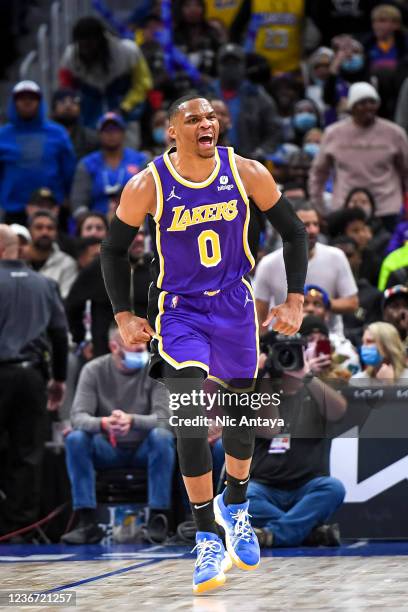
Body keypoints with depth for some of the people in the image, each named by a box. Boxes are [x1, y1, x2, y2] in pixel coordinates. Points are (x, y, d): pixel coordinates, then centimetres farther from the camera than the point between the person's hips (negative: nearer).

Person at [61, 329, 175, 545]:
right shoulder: (94, 371, -7)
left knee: (162, 436, -33)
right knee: (75, 439, -28)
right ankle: (87, 522, -25)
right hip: (107, 450, 1)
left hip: (144, 448, -1)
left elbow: (163, 418, -20)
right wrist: (103, 423, -41)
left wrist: (132, 420, -43)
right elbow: (78, 416, -17)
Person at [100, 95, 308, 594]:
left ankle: (234, 507, 40)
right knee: (192, 417, -17)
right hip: (178, 310, -2)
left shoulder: (247, 173, -12)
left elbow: (293, 233, 1)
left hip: (234, 308, 3)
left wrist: (294, 300, -5)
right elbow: (113, 249, -1)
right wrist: (123, 316, -7)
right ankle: (206, 539, -10)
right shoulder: (147, 187, -16)